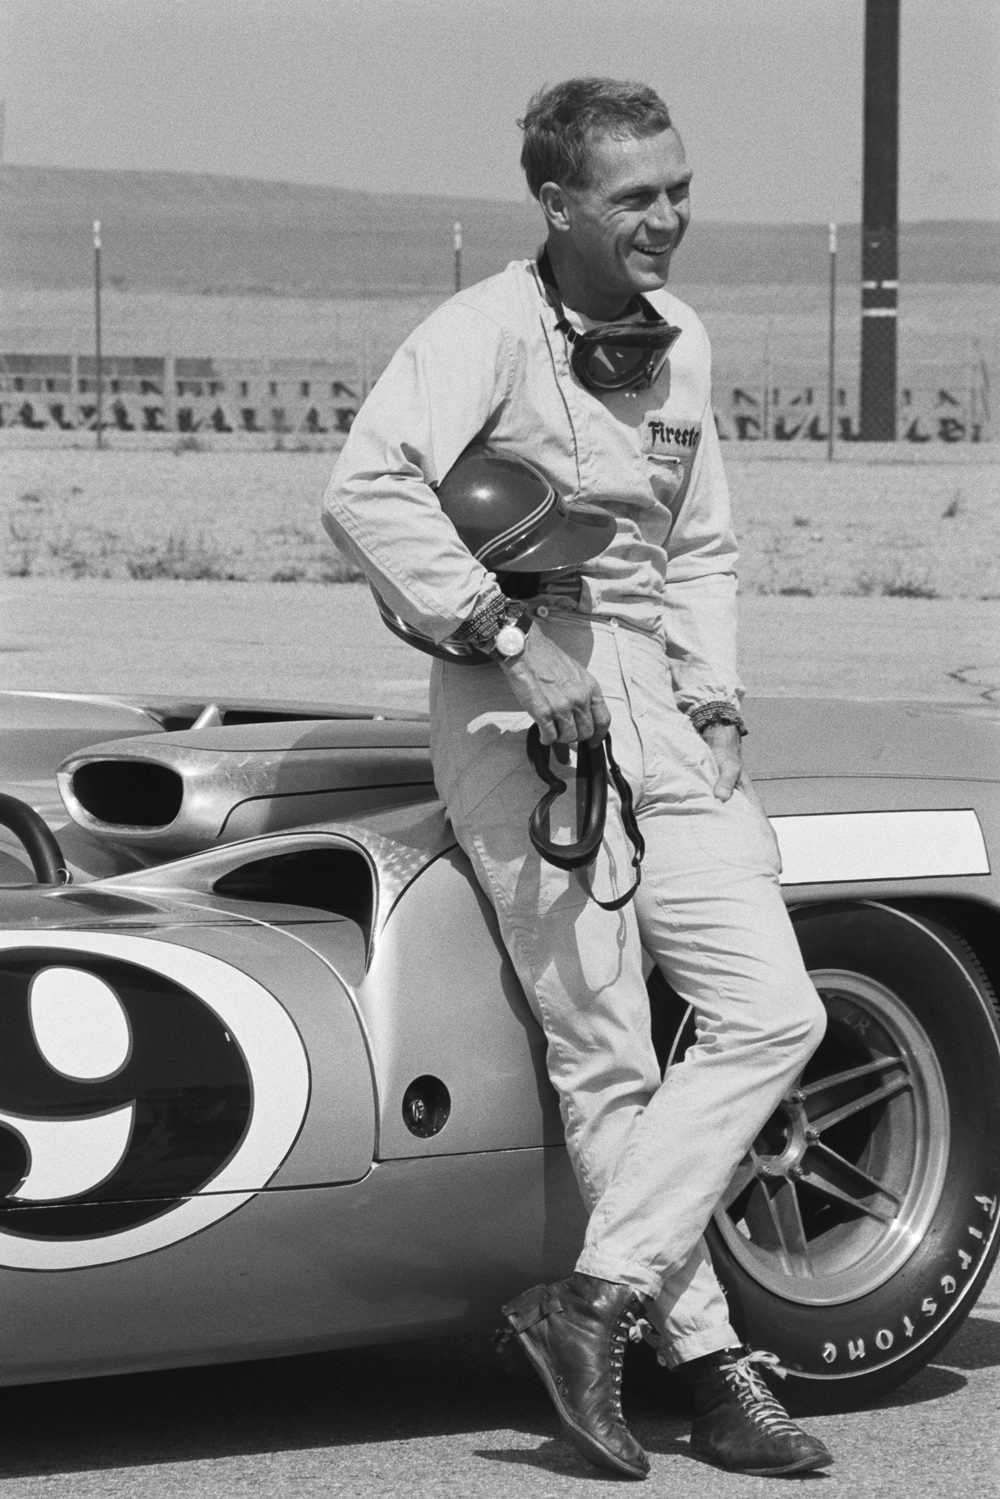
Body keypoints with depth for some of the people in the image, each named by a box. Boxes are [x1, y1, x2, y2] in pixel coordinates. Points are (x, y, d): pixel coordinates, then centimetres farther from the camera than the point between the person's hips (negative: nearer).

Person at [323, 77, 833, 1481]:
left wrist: (716, 704, 11)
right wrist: (509, 633, -24)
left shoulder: (683, 341, 14)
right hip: (521, 707, -7)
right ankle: (707, 1361, 0)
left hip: (655, 700, 7)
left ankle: (597, 1292, -2)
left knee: (772, 1012, -5)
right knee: (607, 1056, -7)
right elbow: (366, 489, -24)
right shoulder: (489, 329, -10)